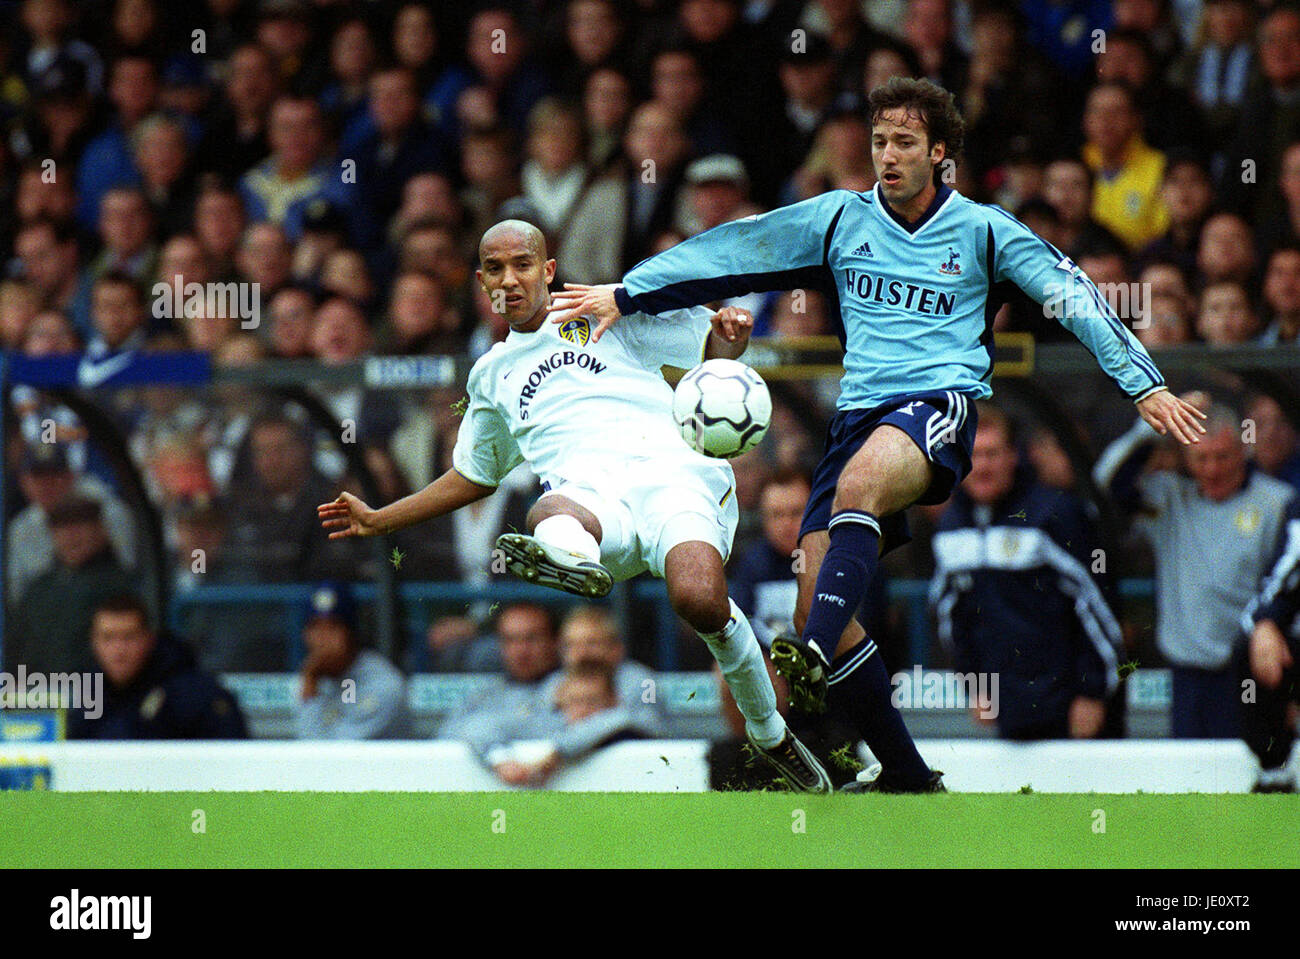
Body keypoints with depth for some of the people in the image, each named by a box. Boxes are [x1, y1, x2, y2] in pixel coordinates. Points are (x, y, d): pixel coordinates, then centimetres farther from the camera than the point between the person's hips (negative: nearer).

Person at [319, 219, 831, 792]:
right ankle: (567, 556, -77)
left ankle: (769, 732, -9)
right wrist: (380, 521, 45)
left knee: (701, 603, -32)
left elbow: (713, 346, 23)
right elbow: (473, 476, 47)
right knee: (549, 515, -40)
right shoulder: (492, 375, 33)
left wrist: (730, 334, -2)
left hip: (668, 469, -2)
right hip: (585, 496, 2)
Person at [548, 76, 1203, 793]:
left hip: (942, 405, -4)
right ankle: (906, 777, -1)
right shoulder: (840, 218, 15)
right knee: (814, 604, -10)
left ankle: (812, 662, -57)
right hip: (859, 409, 4)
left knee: (859, 483, -39)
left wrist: (1144, 385, 4)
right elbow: (731, 251, 14)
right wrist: (625, 295, 11)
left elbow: (1073, 297, 9)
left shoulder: (982, 230, 9)